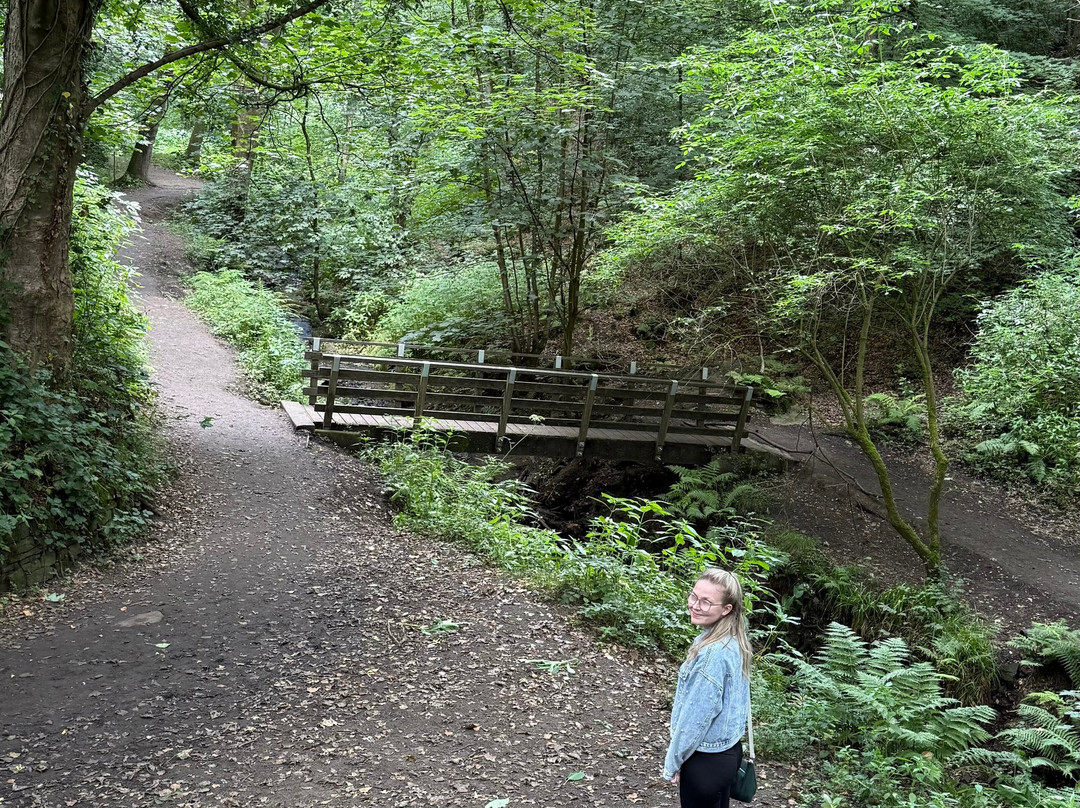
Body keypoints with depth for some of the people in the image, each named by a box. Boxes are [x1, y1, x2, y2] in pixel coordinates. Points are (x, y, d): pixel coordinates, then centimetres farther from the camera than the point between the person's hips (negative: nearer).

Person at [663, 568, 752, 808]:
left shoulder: (712, 653, -29)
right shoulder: (733, 642, -2)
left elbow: (698, 714, -23)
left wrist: (673, 761, -11)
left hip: (706, 760, -8)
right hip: (728, 750, 8)